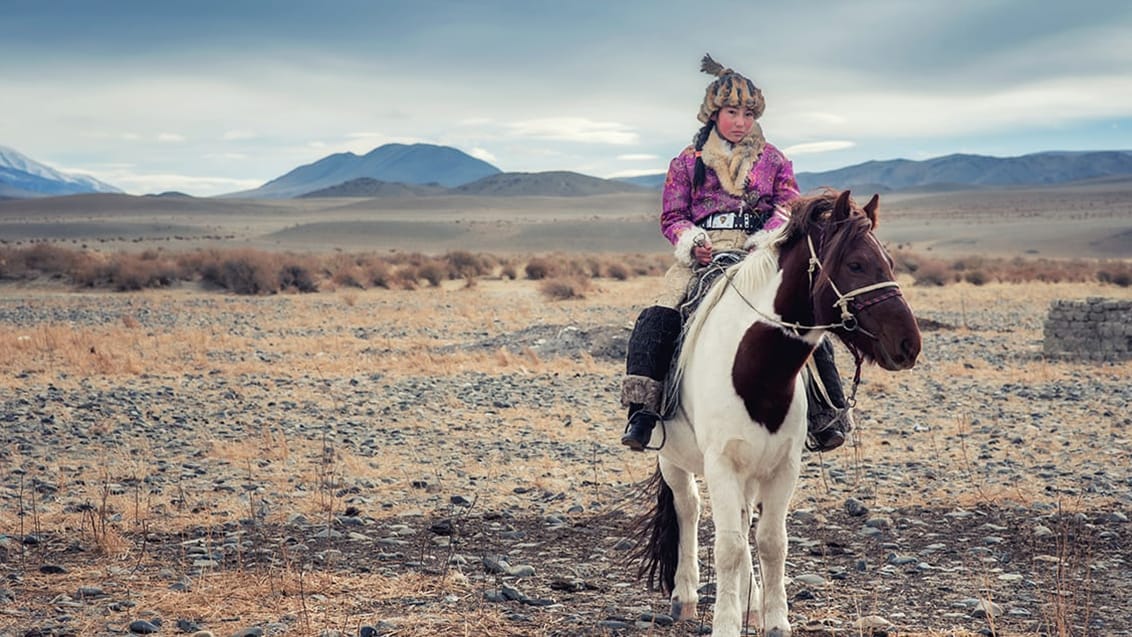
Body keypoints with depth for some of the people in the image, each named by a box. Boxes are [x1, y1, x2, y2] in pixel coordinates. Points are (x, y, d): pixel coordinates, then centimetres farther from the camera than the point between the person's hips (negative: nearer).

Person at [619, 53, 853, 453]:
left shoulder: (773, 160, 14)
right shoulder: (688, 161, 13)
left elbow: (787, 207, 6)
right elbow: (672, 216, 10)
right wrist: (689, 240, -12)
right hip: (703, 256, 0)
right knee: (656, 321, -23)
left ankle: (828, 413, -4)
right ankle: (642, 411, -21)